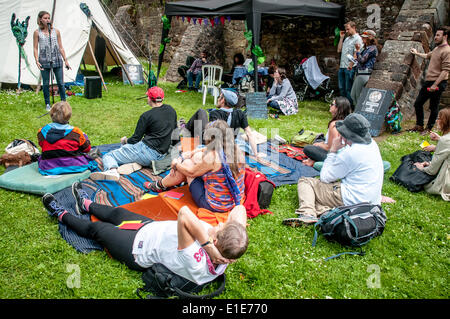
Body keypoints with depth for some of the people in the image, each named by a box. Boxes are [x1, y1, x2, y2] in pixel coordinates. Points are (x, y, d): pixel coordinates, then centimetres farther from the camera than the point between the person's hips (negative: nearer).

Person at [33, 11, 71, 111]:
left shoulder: (56, 31, 7)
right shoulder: (37, 33, 3)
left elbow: (60, 47, 10)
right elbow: (35, 48, 3)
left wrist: (65, 60, 7)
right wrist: (37, 61, -8)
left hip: (57, 60, 1)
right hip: (44, 61, -1)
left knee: (60, 83, 1)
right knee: (45, 84, 4)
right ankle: (47, 104, 16)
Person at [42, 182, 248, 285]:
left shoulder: (194, 262, -47)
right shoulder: (224, 254, -26)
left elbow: (184, 214, -59)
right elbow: (239, 209, -21)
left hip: (137, 249, -7)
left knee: (95, 228, 18)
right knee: (117, 212, 27)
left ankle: (61, 214, 49)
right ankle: (86, 204, 60)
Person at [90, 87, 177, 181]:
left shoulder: (146, 116, -10)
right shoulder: (171, 110, 8)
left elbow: (135, 139, -5)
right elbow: (174, 130, 21)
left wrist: (125, 140, 18)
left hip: (146, 150, -8)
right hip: (161, 154, 8)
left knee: (108, 156, -1)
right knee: (125, 146, 29)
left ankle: (112, 170, -34)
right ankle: (137, 163, -2)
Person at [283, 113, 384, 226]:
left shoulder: (350, 153, -21)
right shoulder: (371, 143, 6)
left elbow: (325, 177, -8)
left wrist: (333, 150, -5)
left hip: (352, 200, -9)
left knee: (304, 181, 3)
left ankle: (307, 213, -20)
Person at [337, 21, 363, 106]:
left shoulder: (357, 39, -4)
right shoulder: (347, 38, 20)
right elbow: (339, 50, 16)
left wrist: (351, 65, -17)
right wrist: (341, 38, 14)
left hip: (349, 68, -8)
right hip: (341, 67, 8)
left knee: (348, 89, -4)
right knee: (341, 88, 11)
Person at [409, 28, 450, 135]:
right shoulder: (437, 48, 14)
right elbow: (428, 55, 38)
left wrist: (435, 85, -23)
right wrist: (417, 53, 48)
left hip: (438, 83, -9)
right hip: (428, 81, 9)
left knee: (433, 108, 3)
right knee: (418, 103, 11)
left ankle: (429, 128, 15)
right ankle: (419, 125, 25)